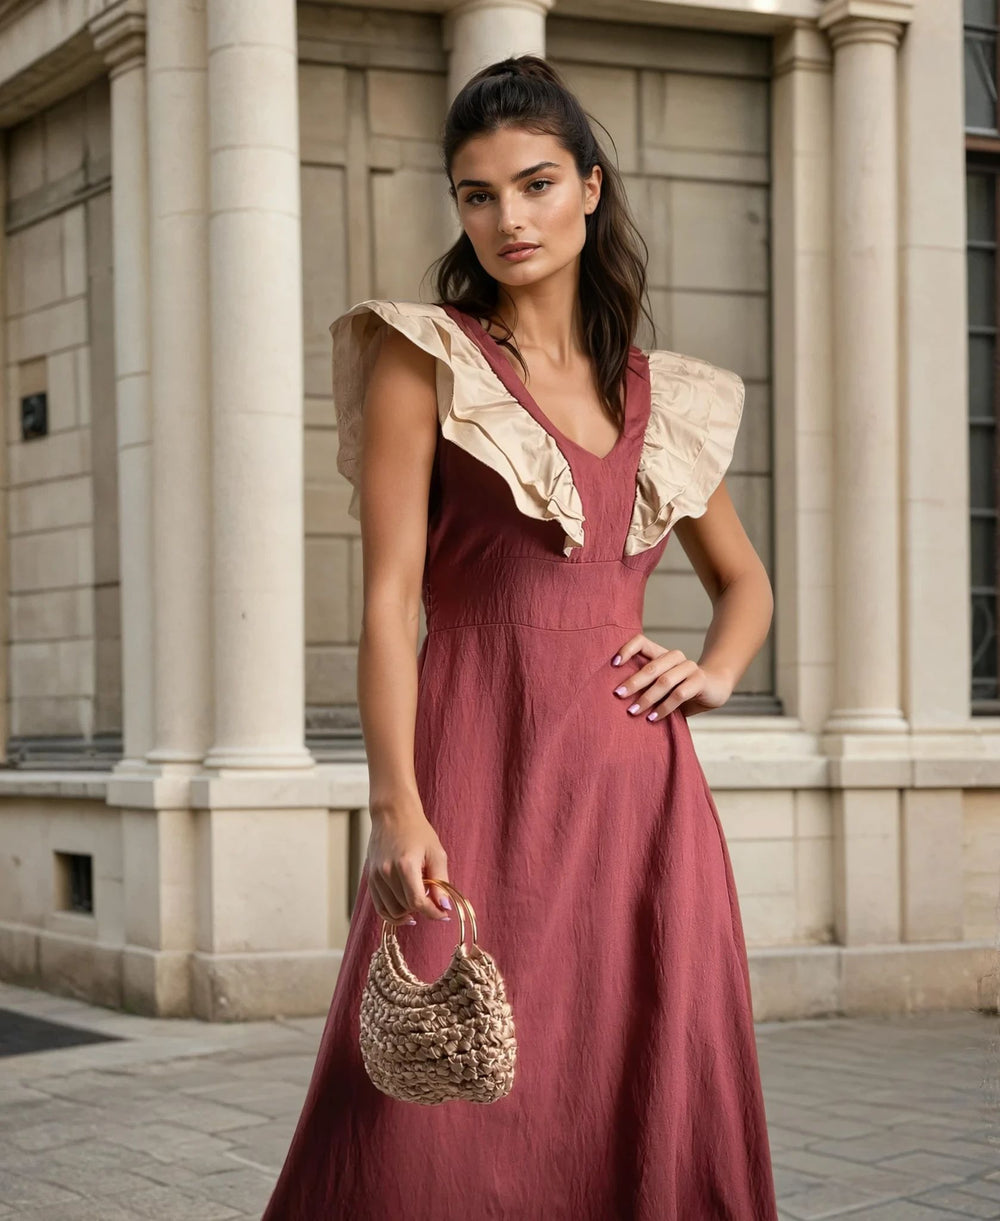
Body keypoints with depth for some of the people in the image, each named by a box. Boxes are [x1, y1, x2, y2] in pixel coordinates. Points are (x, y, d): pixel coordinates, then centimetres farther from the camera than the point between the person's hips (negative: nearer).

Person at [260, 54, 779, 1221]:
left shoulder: (658, 397, 15)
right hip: (481, 773, -4)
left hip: (638, 788, 4)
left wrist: (713, 672, 6)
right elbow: (390, 595, -6)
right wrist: (396, 808, -17)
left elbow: (744, 579, 27)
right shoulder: (423, 361, 2)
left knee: (650, 1118, 5)